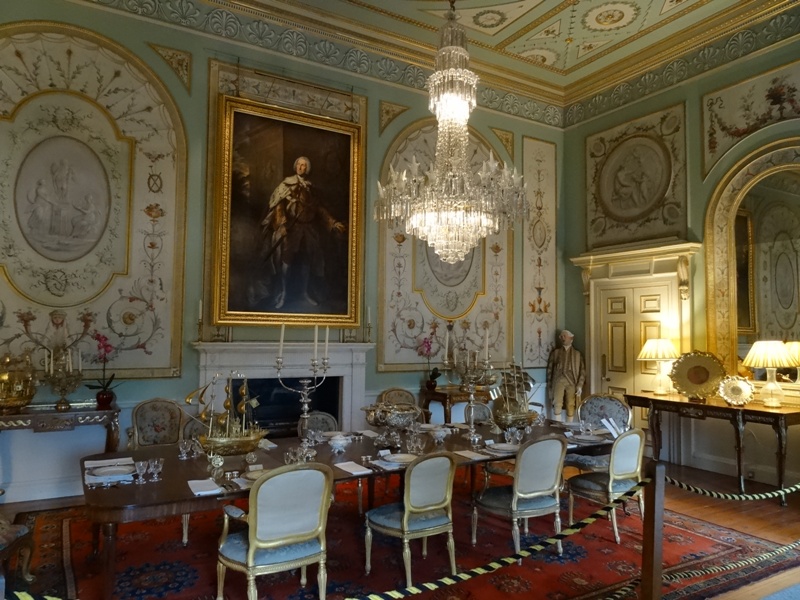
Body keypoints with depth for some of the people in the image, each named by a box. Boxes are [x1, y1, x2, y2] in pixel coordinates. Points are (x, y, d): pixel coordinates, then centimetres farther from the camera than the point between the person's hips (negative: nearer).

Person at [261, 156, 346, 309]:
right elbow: (278, 204, -9)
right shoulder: (287, 183, -2)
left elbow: (318, 207, 16)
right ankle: (282, 293, 3)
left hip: (307, 227, 5)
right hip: (290, 227, -5)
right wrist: (281, 224, -22)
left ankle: (305, 291, 23)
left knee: (306, 260, 10)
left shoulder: (310, 186, 12)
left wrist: (333, 223, 10)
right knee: (286, 260, -6)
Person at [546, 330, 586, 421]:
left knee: (571, 406, -1)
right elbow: (550, 369, 10)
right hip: (558, 381, -1)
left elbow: (582, 370, 8)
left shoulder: (577, 354, 13)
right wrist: (549, 386, 5)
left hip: (572, 382, 1)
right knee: (557, 405, -12)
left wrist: (580, 385, -4)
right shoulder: (555, 352, 12)